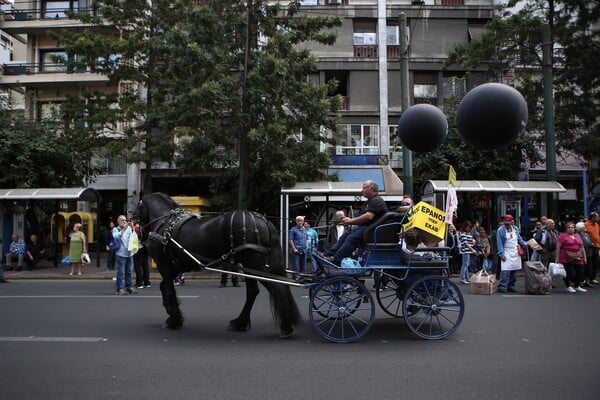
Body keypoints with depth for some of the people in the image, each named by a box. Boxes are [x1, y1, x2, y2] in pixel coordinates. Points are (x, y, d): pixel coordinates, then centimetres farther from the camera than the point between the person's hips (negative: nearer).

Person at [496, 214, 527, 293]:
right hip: (506, 253, -5)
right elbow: (499, 243, -10)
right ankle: (502, 286, -13)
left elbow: (519, 239, 19)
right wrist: (501, 254, -15)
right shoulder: (500, 230, -7)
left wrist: (525, 244, 4)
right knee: (505, 270, -15)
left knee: (514, 270, 7)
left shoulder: (515, 229, 9)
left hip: (515, 253, 6)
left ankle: (510, 286, 16)